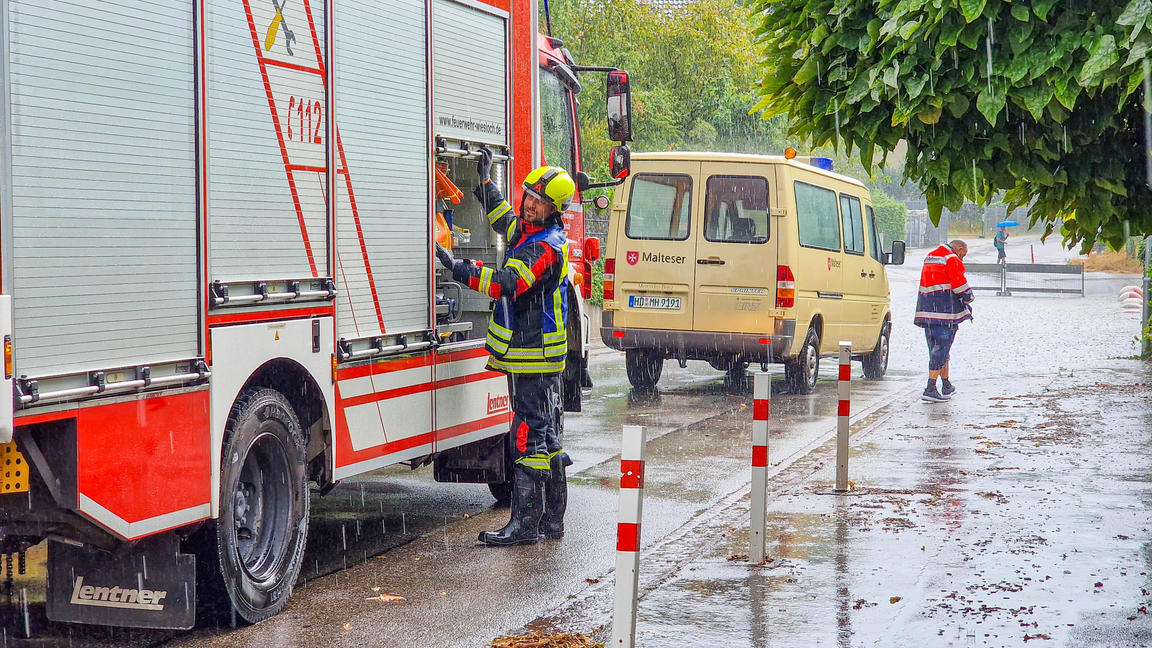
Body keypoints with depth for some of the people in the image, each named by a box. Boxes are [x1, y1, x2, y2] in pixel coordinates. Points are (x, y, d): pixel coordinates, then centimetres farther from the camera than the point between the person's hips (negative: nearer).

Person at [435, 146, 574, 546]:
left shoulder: (547, 246, -18)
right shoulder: (526, 231, 13)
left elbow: (508, 284, -30)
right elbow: (501, 218, 36)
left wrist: (459, 269, -32)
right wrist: (484, 178, 32)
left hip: (533, 356, -11)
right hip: (534, 354, 11)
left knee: (529, 434, -9)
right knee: (545, 434, 14)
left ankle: (525, 523, -8)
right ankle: (552, 520, 21)